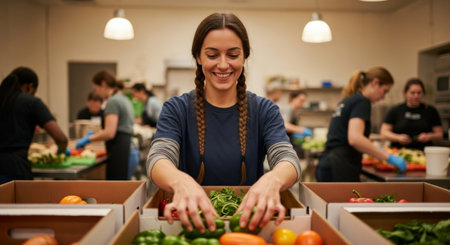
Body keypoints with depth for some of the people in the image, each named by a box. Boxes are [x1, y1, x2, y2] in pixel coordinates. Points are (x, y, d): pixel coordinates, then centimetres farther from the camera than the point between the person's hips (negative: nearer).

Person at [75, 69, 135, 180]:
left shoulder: (113, 101, -10)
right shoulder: (124, 99, 20)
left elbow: (109, 133, -17)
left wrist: (89, 139, -4)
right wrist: (96, 134, 23)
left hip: (119, 150, -10)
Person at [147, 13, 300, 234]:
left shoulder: (265, 111, 1)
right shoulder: (176, 109, -1)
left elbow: (288, 158, -14)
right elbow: (158, 158, -16)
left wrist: (272, 180, -38)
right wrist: (181, 182, -40)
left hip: (248, 222, 1)